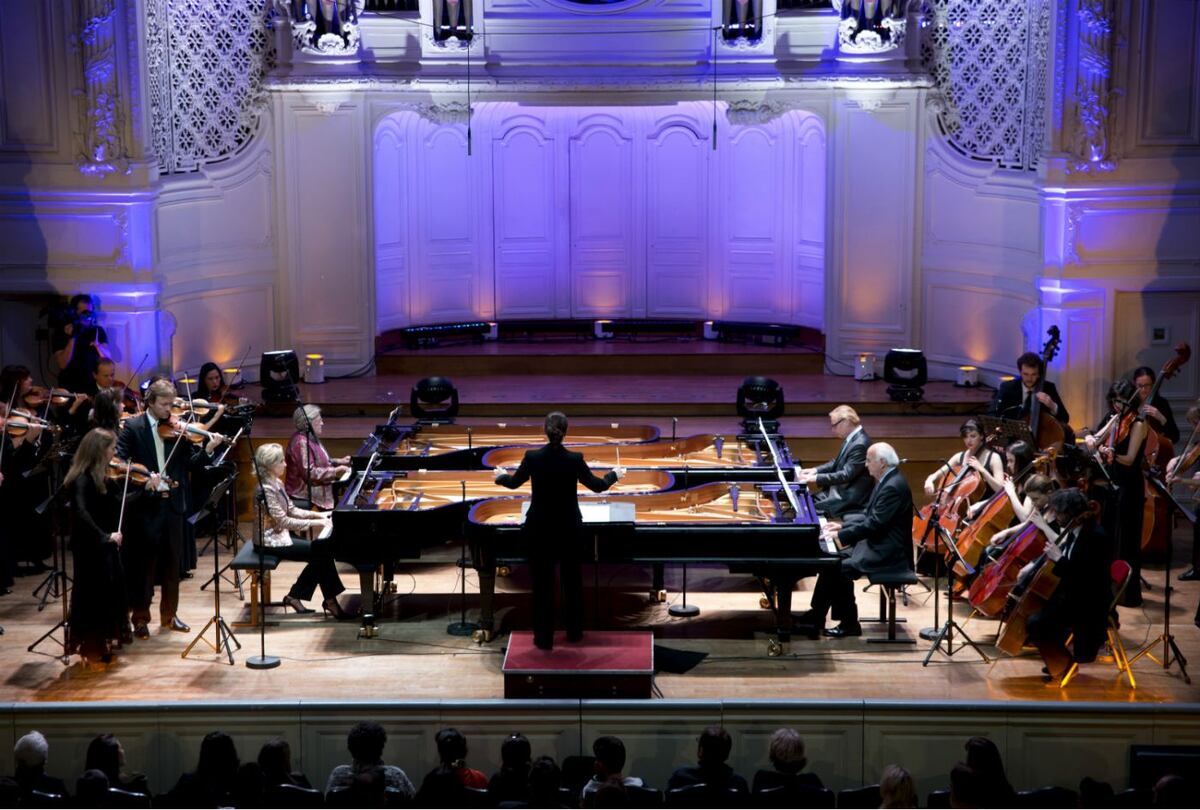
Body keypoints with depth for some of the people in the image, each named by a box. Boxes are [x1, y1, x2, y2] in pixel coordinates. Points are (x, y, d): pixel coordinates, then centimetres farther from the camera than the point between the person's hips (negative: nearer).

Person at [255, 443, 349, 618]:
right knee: (321, 552, -13)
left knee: (324, 548, -3)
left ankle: (295, 596, 3)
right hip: (272, 540, -9)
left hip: (281, 534, 9)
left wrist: (318, 515, 1)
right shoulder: (266, 489, -22)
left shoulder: (277, 483, 8)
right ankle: (330, 600, 1)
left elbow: (292, 510, 13)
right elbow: (284, 521, -25)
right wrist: (315, 523, -22)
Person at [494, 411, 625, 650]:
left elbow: (514, 483, 4)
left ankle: (544, 637, 11)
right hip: (569, 528, 0)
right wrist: (614, 474, 19)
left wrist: (501, 476, 28)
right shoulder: (574, 459, -13)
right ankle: (574, 631, 29)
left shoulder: (532, 457, -12)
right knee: (573, 580, 18)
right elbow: (597, 486, -2)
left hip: (539, 528, 0)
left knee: (542, 583, 8)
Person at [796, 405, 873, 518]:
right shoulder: (852, 438, 8)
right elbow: (837, 462, 20)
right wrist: (815, 470, 6)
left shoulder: (860, 444, -22)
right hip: (838, 489, 10)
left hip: (850, 499, -10)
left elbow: (846, 475, -25)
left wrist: (816, 478, -23)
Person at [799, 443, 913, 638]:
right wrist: (843, 526, 9)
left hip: (887, 553, -11)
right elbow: (870, 516, 19)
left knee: (840, 569, -20)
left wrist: (841, 536, -20)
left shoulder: (894, 487, -22)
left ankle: (850, 624, -5)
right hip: (877, 544, 11)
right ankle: (815, 618, 7)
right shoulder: (887, 481, 11)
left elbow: (875, 523, -25)